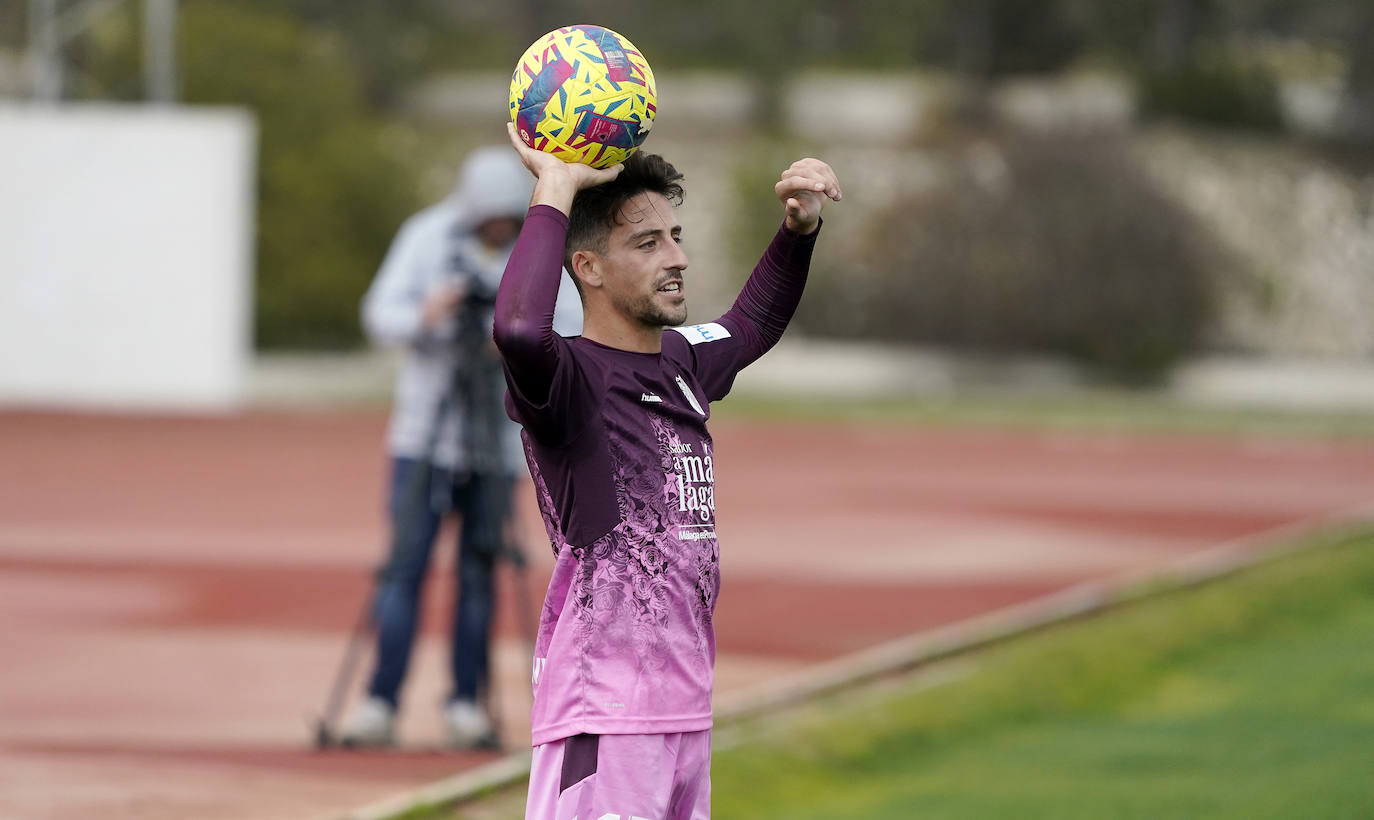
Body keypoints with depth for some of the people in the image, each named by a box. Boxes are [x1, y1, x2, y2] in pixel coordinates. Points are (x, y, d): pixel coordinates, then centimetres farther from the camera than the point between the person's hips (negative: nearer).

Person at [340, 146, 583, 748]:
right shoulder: (429, 237, -5)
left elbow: (573, 329, -3)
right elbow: (380, 315, -8)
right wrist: (422, 318, -29)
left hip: (498, 439, 2)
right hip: (426, 430, -2)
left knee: (479, 569, 1)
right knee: (406, 564, -8)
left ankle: (466, 708, 7)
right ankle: (379, 705, -9)